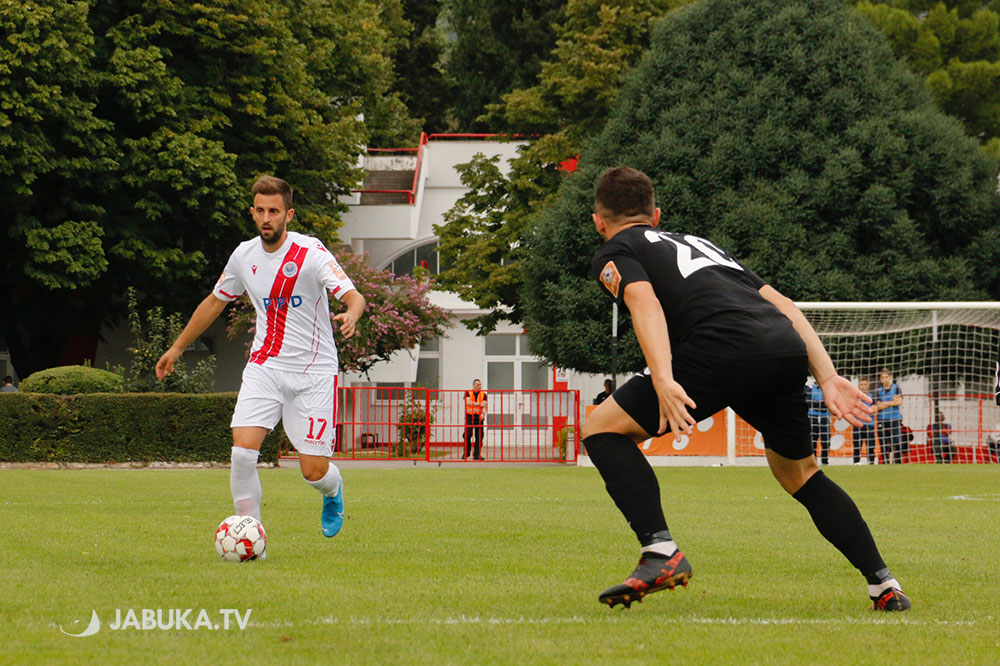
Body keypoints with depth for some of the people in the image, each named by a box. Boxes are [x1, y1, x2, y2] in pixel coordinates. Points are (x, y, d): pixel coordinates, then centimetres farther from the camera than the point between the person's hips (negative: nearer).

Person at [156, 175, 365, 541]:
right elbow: (215, 302, 19)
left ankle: (333, 490, 34)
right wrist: (177, 347, 26)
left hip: (314, 372, -3)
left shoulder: (311, 253, -12)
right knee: (242, 451, -18)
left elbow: (354, 296, -18)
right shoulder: (244, 256, 2)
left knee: (314, 472, -4)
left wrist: (351, 315, -43)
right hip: (265, 366, 3)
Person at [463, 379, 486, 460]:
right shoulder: (468, 393, 7)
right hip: (469, 416, -1)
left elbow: (484, 405, 0)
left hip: (479, 417, 1)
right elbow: (468, 402, -8)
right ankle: (466, 453, 1)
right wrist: (479, 404, -7)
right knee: (467, 435, -9)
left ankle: (477, 455, 2)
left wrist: (483, 414, -19)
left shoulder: (483, 394, 10)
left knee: (479, 436, -2)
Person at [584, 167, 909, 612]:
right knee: (799, 473, 29)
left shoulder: (613, 254, 19)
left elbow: (645, 303, -4)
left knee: (603, 428, 7)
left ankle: (660, 552, -9)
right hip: (787, 350, 7)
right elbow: (781, 303, 29)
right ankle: (883, 585, 23)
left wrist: (664, 381, -17)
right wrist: (827, 377, 23)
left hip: (723, 349, -6)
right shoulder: (696, 243, 38)